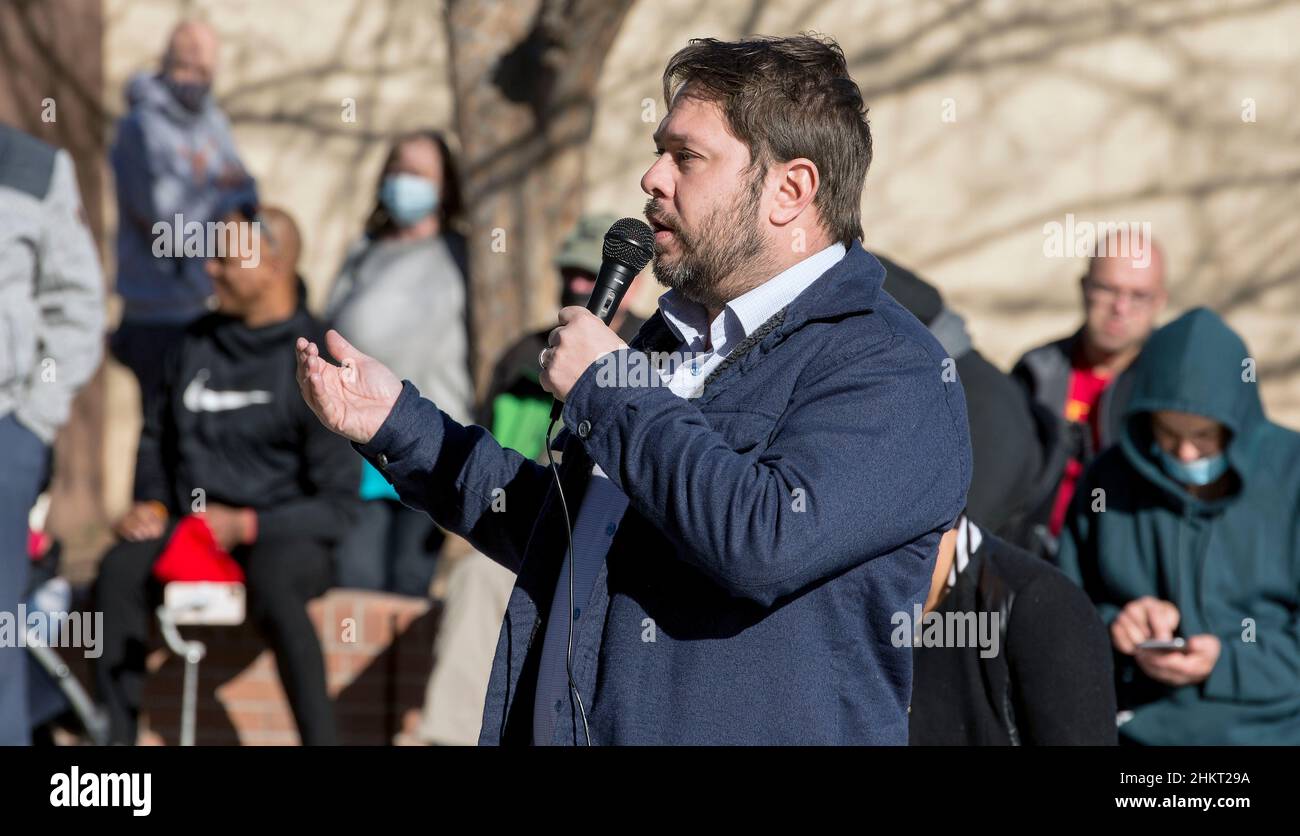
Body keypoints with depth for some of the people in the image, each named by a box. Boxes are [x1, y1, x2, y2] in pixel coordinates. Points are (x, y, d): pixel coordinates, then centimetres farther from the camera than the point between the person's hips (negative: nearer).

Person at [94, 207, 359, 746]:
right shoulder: (198, 343, 9)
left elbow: (337, 505, -8)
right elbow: (157, 437, 25)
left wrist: (246, 525, -18)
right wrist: (152, 504, 6)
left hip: (286, 539, -5)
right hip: (190, 531, 5)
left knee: (271, 583, -40)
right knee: (119, 570, -27)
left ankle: (320, 739, -38)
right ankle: (117, 737, -28)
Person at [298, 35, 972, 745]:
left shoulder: (892, 373, -13)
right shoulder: (668, 341, 13)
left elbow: (767, 542, -29)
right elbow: (562, 537, 23)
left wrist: (606, 389, -17)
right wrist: (400, 426, 16)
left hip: (751, 732, -7)